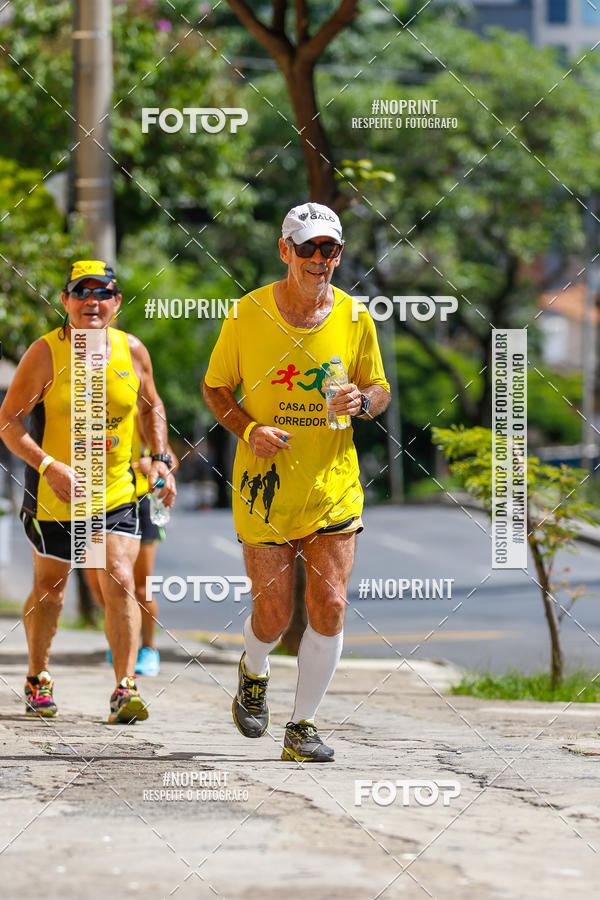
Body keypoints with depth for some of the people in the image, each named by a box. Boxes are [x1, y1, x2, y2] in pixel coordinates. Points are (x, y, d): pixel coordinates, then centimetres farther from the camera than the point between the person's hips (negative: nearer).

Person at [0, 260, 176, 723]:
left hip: (117, 493, 2)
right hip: (55, 494, -2)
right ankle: (38, 678, 33)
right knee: (49, 588, 12)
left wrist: (160, 459, 4)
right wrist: (49, 466, -24)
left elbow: (151, 406, 16)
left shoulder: (133, 351, -3)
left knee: (120, 583, -13)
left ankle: (125, 689, -10)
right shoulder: (45, 353, -14)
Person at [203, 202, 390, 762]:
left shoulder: (355, 318, 0)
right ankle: (253, 674, 36)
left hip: (334, 485, 2)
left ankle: (302, 728, 6)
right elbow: (215, 387, 4)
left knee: (329, 606, -7)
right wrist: (248, 430, -14)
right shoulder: (249, 313, -6)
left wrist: (362, 401, -12)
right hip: (266, 482, -2)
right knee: (273, 616, 0)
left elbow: (380, 388, 12)